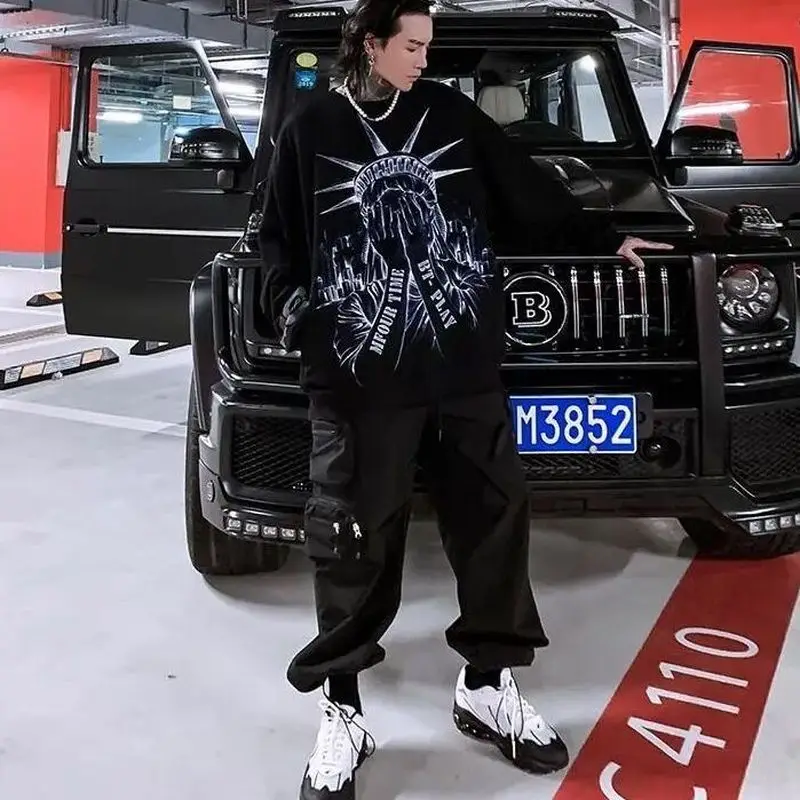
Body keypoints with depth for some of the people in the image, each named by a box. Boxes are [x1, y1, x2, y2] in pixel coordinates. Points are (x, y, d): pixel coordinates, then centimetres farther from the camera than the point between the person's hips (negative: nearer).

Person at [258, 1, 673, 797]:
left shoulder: (450, 112, 13)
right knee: (353, 538, 1)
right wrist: (288, 304, -3)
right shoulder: (311, 128, 9)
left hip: (465, 362, 3)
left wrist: (603, 238, 23)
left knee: (491, 518, 6)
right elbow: (278, 235, 13)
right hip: (358, 373, -3)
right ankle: (342, 712, 16)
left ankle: (486, 686, 24)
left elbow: (526, 190, 19)